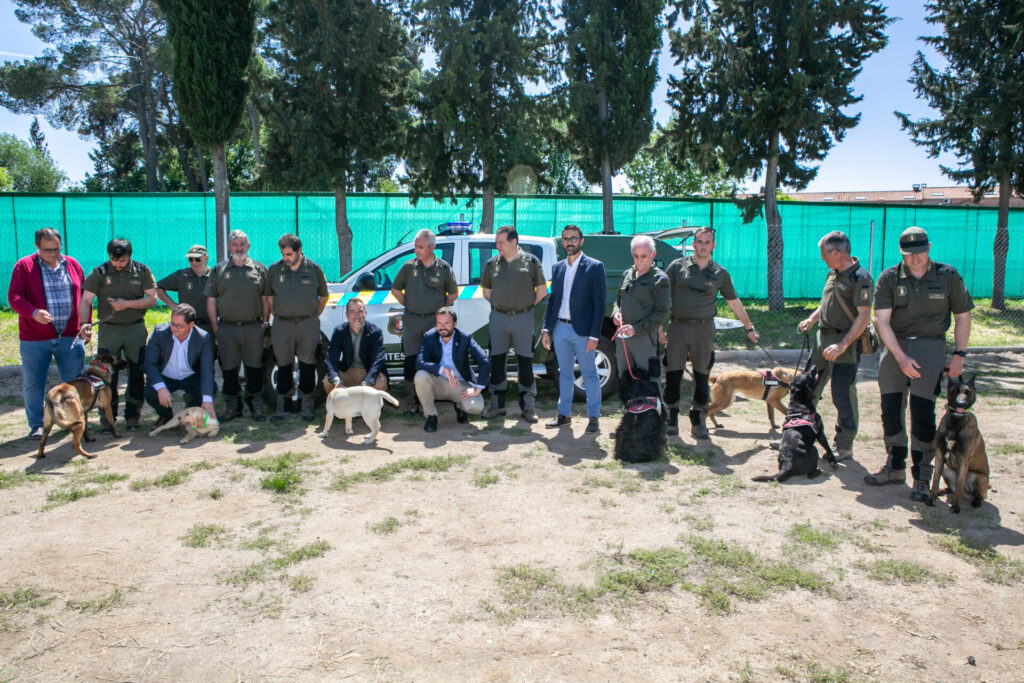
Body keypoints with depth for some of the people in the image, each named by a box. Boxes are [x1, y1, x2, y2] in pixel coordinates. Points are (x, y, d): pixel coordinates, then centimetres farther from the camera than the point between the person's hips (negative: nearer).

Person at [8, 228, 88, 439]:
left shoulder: (72, 265, 8)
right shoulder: (24, 266, -1)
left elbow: (83, 297, 14)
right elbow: (14, 297, -8)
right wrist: (33, 312, -26)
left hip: (70, 337, 2)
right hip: (34, 338, -2)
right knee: (33, 383, 6)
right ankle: (37, 425, 19)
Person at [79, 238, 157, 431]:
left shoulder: (142, 271, 2)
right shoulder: (99, 273, 1)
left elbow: (152, 299, -1)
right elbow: (85, 301, -3)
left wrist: (127, 304, -13)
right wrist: (84, 323, -19)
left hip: (136, 329, 1)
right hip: (108, 329, 0)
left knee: (137, 375, 4)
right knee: (107, 376, -1)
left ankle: (132, 416, 15)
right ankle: (108, 418, 10)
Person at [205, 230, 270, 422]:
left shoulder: (260, 269, 8)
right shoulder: (219, 270, 9)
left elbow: (266, 299, 9)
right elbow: (211, 301, 8)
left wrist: (265, 322, 1)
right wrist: (215, 326, 1)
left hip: (253, 327, -1)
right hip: (226, 328, 1)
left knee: (254, 368, 2)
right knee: (229, 370, 6)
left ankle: (256, 406, 13)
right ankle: (232, 406, 18)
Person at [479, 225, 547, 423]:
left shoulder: (531, 262, 0)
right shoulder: (492, 263, 8)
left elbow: (542, 290, 5)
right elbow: (486, 291, 18)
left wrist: (527, 305, 2)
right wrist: (499, 305, 8)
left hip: (523, 318, -3)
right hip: (498, 318, 3)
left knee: (525, 363, 2)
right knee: (497, 362, 7)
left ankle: (528, 407, 11)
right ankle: (497, 404, 18)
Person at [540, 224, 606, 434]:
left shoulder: (594, 267, -5)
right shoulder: (557, 268, 11)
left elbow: (599, 303, -8)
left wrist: (594, 335, -14)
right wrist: (546, 329, 7)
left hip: (582, 330, -5)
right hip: (560, 329, 5)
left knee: (589, 375, 3)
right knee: (564, 373, 13)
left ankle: (593, 417, 11)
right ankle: (563, 414, 23)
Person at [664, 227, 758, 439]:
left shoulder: (720, 273, 9)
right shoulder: (677, 266, 5)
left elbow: (734, 302, 18)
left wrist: (749, 328, 22)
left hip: (704, 328, 1)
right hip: (677, 326, -1)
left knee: (702, 377, 4)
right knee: (673, 375, 0)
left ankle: (698, 421, 15)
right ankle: (671, 419, 10)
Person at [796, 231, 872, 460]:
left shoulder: (860, 278, -14)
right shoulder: (833, 274, 12)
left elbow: (864, 316, -19)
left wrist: (843, 345, -26)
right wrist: (811, 319, 8)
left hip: (845, 345, -8)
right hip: (823, 338, 8)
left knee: (843, 397, -1)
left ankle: (844, 446, 11)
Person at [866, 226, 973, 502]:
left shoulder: (948, 276, 1)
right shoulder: (889, 278, 0)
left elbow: (963, 317, 8)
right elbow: (882, 320, -5)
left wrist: (959, 354, 2)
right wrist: (900, 357, -13)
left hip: (930, 347, -2)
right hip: (895, 347, 2)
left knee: (922, 412, -9)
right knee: (890, 409, 5)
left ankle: (922, 477, 0)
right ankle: (895, 468, 21)